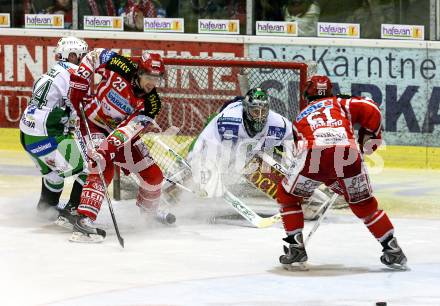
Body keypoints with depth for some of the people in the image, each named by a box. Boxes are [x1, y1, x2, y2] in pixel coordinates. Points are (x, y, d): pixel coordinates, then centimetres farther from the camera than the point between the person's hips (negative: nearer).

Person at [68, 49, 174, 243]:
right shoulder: (121, 68, -25)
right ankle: (84, 219, -37)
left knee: (152, 174, 6)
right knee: (103, 169, -28)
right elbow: (94, 56, -8)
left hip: (119, 133, 4)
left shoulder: (150, 104, -20)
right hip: (93, 123, -4)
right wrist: (79, 83, -14)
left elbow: (128, 130, -29)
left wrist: (107, 148, -43)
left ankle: (149, 208, 38)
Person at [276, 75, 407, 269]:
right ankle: (392, 249, 19)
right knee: (364, 204, 22)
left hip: (315, 155, -1)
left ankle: (296, 247, 17)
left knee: (287, 195, 24)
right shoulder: (340, 103, 29)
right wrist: (370, 136, 28)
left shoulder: (300, 118, 34)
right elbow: (370, 110, 13)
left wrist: (330, 180, 41)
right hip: (348, 154, 1)